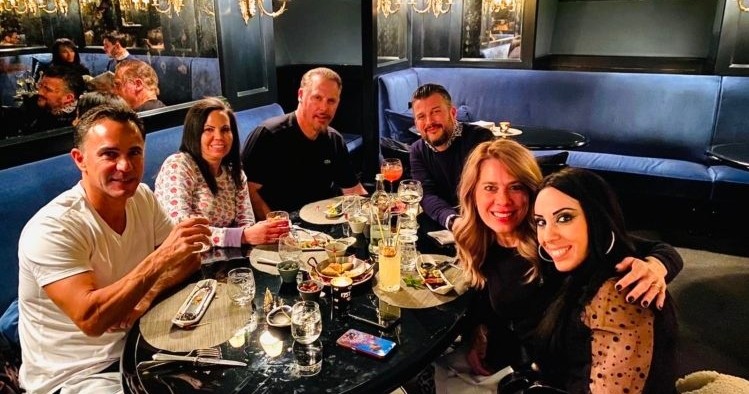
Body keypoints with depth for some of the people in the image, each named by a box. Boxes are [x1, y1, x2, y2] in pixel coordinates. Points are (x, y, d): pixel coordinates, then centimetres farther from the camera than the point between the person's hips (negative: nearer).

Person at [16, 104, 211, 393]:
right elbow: (90, 318, -31)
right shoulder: (52, 229, -23)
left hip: (134, 345, 7)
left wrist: (147, 295, -16)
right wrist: (161, 257, -36)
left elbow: (189, 259, 3)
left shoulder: (142, 198, -2)